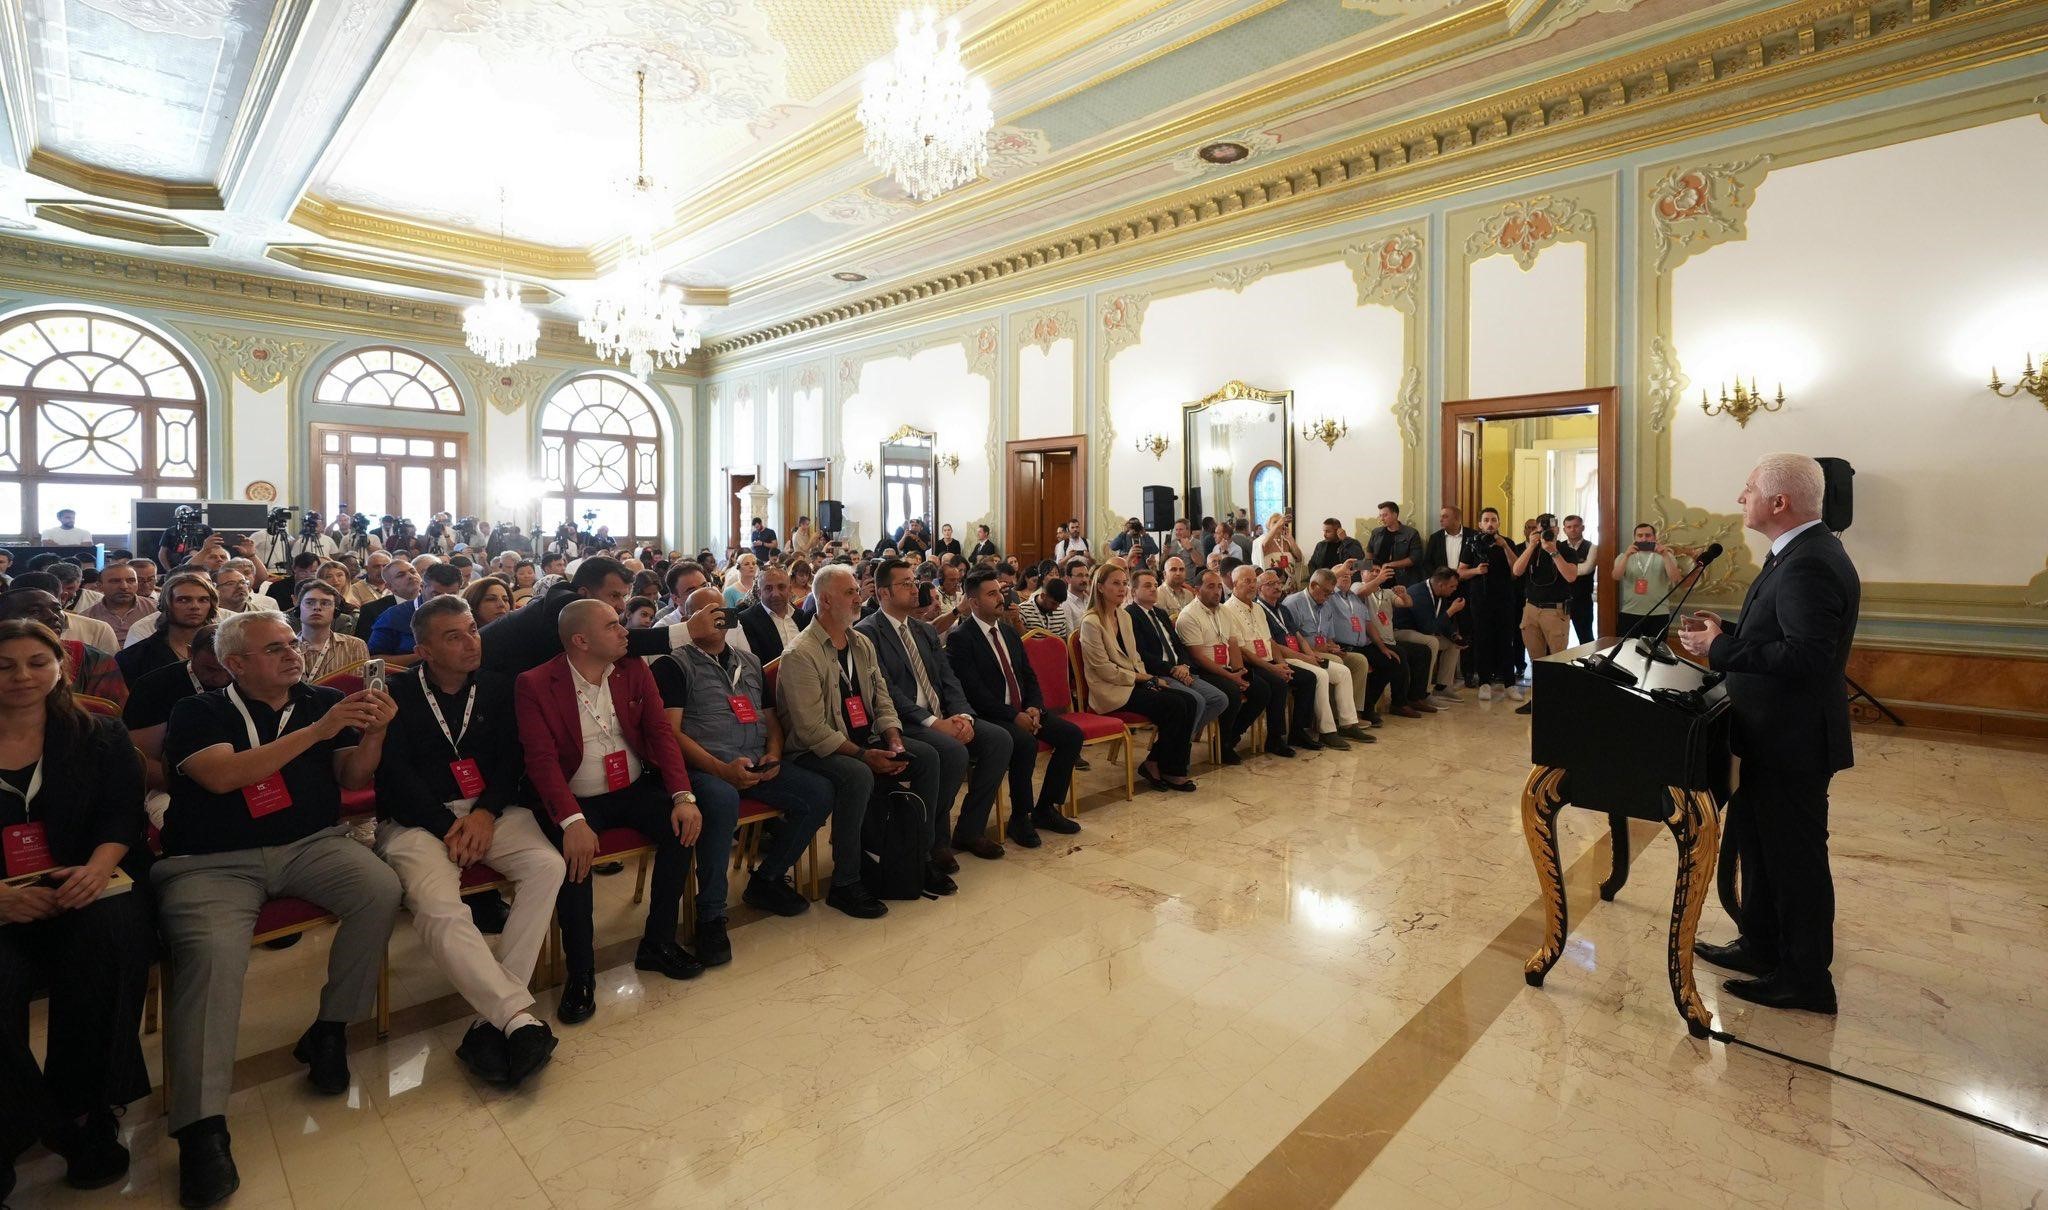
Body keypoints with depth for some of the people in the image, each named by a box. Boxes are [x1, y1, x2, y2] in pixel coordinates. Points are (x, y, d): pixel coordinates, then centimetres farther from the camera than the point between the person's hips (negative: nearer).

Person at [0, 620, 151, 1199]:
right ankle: (67, 1128, -10)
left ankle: (85, 1104, -14)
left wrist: (99, 866, -19)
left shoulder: (100, 736, 10)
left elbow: (123, 814, 2)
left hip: (84, 893, 0)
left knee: (109, 932, -33)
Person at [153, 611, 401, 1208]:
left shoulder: (324, 701, 11)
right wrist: (316, 731, -22)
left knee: (381, 890, -26)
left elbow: (352, 779, 6)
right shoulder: (198, 712, 5)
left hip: (313, 844, 2)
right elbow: (221, 776, -14)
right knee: (211, 951, -29)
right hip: (213, 861, -2)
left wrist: (373, 733, -15)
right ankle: (202, 1126, -22)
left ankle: (330, 1030, -7)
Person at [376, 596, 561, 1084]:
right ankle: (519, 1018, -29)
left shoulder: (497, 688, 11)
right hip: (418, 820, -2)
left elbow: (511, 759, 6)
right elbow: (396, 774, -5)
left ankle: (493, 1016, -23)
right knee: (438, 907, -31)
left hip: (488, 810, 3)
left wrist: (486, 813, -11)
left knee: (548, 865, -26)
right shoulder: (397, 695, 3)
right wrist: (448, 827, -14)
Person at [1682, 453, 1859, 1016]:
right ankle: (1762, 948, 36)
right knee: (1757, 842, 21)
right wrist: (1726, 632, 5)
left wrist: (1720, 649, -25)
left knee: (1794, 855, 4)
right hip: (1773, 735, 11)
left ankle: (1806, 979, 21)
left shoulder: (1810, 565, -24)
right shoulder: (1799, 554, 10)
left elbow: (1806, 657, -31)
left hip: (1793, 741, -11)